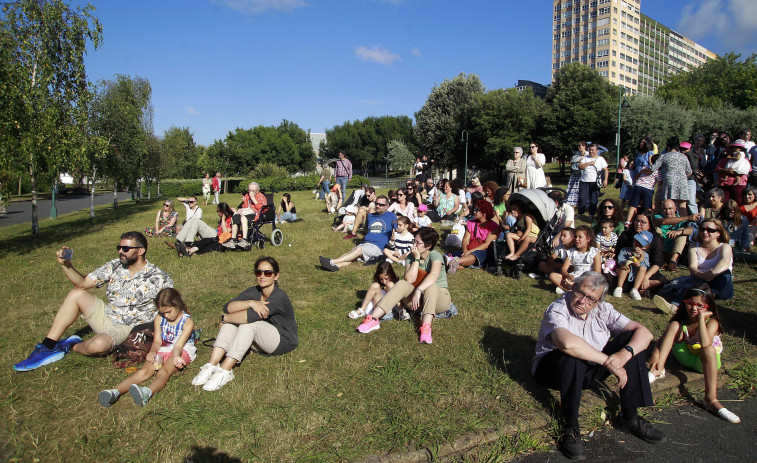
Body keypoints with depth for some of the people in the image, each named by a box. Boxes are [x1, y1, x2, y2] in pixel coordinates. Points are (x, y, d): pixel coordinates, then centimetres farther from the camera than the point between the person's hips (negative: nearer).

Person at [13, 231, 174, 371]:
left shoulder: (157, 278, -15)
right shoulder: (115, 266, 2)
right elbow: (83, 282, 3)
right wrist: (66, 264, -13)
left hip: (128, 328, -7)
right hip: (106, 316, 7)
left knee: (98, 344, -35)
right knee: (77, 294, -4)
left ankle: (72, 347, 3)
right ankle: (47, 347, -2)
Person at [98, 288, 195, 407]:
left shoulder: (187, 321, -9)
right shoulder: (159, 319, 5)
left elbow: (179, 345, -16)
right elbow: (157, 341, 3)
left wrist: (176, 357, -38)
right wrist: (153, 351, -20)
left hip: (183, 350, -5)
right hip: (163, 350, 5)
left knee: (165, 370, -36)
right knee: (145, 370, -24)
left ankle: (148, 392, -66)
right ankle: (115, 392, -46)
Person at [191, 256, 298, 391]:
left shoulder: (279, 297, -23)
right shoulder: (254, 291, 0)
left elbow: (251, 316, -35)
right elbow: (228, 307, -15)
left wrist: (224, 319, -20)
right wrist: (251, 303, -31)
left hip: (284, 341, -7)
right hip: (260, 343, 7)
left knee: (248, 322, -30)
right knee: (234, 318, -16)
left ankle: (225, 371, -32)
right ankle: (212, 365, -25)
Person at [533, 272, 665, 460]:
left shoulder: (603, 310, -1)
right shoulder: (557, 310, -20)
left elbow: (645, 333, -7)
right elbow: (568, 343, -41)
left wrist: (625, 353, -27)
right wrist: (608, 362, -35)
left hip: (590, 371, 6)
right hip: (554, 370, -6)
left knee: (632, 339, -9)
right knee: (572, 355, -39)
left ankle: (629, 416, -8)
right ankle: (570, 427, -23)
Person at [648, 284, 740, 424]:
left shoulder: (711, 321, -19)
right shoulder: (681, 318, -8)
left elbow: (705, 343, -40)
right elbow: (664, 338, -13)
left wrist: (701, 318, -35)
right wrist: (656, 353, -32)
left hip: (704, 361, -3)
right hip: (684, 356, 3)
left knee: (708, 349, -37)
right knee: (674, 325, -20)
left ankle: (711, 399, -42)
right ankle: (658, 370, -29)